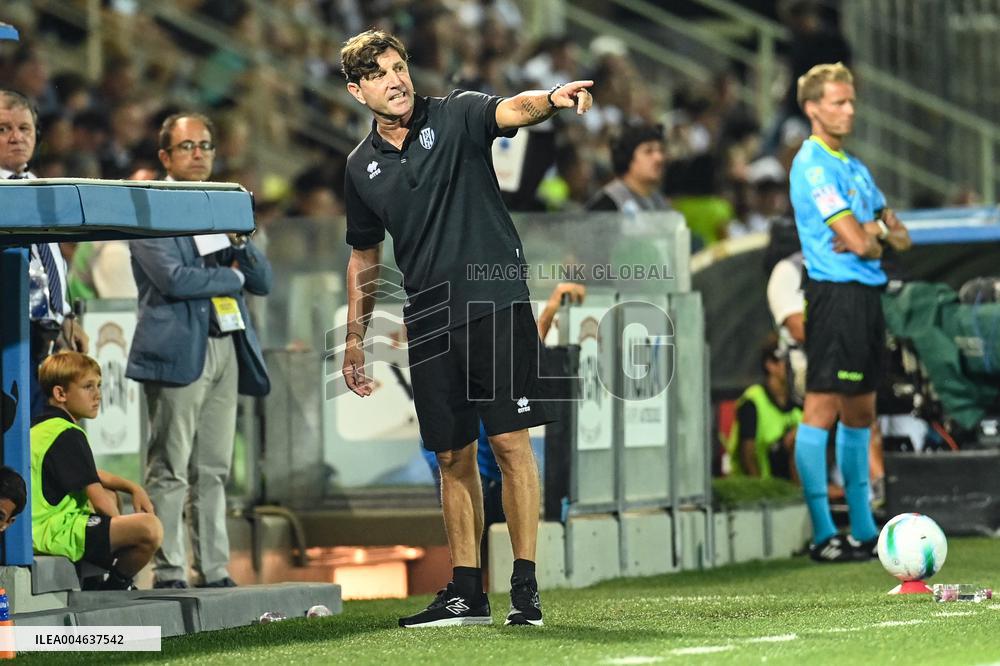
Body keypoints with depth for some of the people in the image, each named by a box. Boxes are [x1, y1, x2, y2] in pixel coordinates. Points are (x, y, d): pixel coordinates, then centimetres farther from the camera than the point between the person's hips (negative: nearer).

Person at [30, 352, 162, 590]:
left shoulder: (41, 426, 19)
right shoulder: (68, 436, -14)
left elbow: (92, 476, 31)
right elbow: (99, 502, -16)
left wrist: (133, 488, 18)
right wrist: (124, 532, 1)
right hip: (56, 532, -12)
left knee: (111, 495, 38)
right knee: (150, 527, -27)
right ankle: (116, 587, -2)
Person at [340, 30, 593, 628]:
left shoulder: (456, 117, -1)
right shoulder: (362, 168, 11)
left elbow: (512, 109, -23)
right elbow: (364, 258, 22)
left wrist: (552, 99, -45)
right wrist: (356, 339, 19)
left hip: (497, 302, -4)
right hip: (429, 321, 5)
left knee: (510, 441, -8)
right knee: (454, 457, 7)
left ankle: (526, 586, -5)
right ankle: (467, 594, 14)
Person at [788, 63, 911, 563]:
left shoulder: (855, 167, 19)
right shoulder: (813, 165, -10)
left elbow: (899, 237, 18)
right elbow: (856, 241, -17)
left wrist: (877, 230, -4)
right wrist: (873, 235, 5)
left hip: (866, 294, 10)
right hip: (836, 293, -10)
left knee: (860, 413, 12)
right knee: (822, 409, -8)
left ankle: (863, 528, 18)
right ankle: (822, 534, -9)